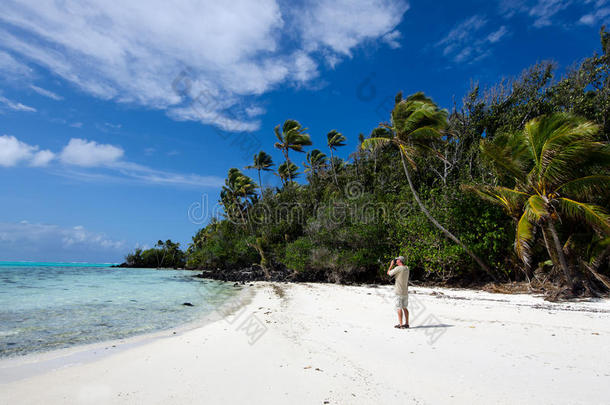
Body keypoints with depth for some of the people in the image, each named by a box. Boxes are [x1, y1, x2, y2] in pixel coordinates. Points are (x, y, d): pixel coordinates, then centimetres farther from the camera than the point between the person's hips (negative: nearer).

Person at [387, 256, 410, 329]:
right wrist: (395, 265, 17)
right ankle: (407, 323, 18)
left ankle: (400, 324, -1)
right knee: (404, 308, 15)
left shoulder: (398, 268, -16)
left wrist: (391, 265, 5)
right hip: (405, 291, 7)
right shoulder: (407, 268, 7)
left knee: (399, 308, -2)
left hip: (399, 292, -7)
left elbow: (388, 273, -5)